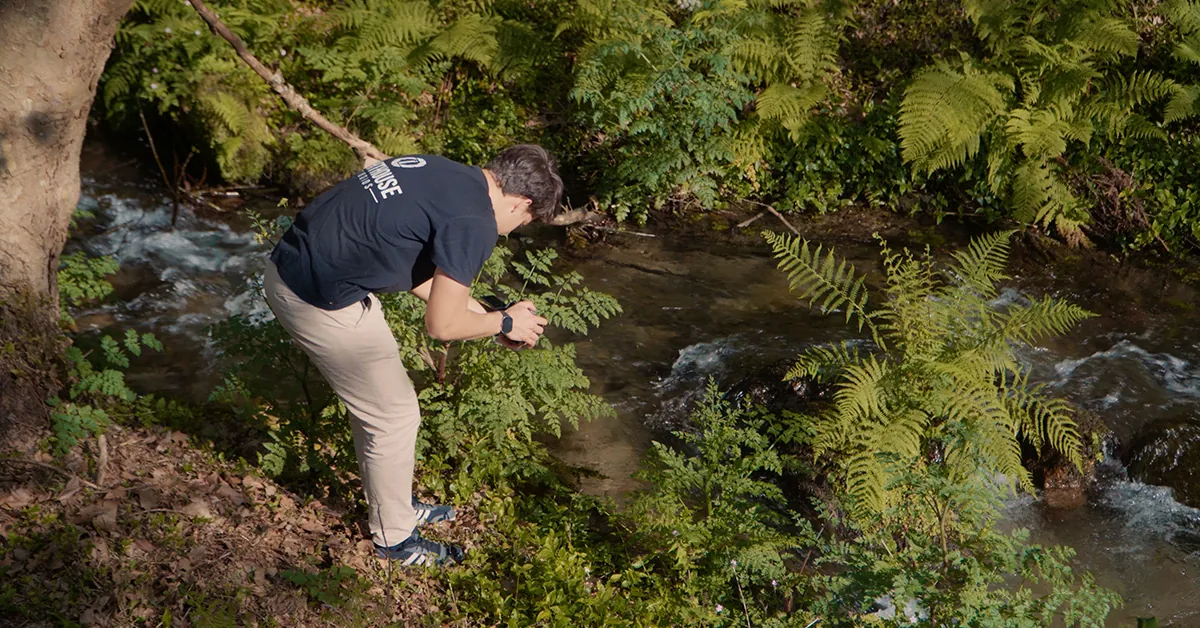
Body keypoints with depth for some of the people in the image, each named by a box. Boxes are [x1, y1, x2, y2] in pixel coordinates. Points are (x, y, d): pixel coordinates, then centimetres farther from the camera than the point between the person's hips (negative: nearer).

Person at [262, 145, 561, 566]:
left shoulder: (444, 173, 11)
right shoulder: (474, 223, -17)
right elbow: (442, 325, -13)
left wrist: (485, 314, 24)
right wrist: (504, 323, 4)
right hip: (322, 302, -10)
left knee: (377, 406, 24)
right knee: (394, 417, 6)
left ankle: (395, 505, 42)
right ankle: (394, 539, 24)